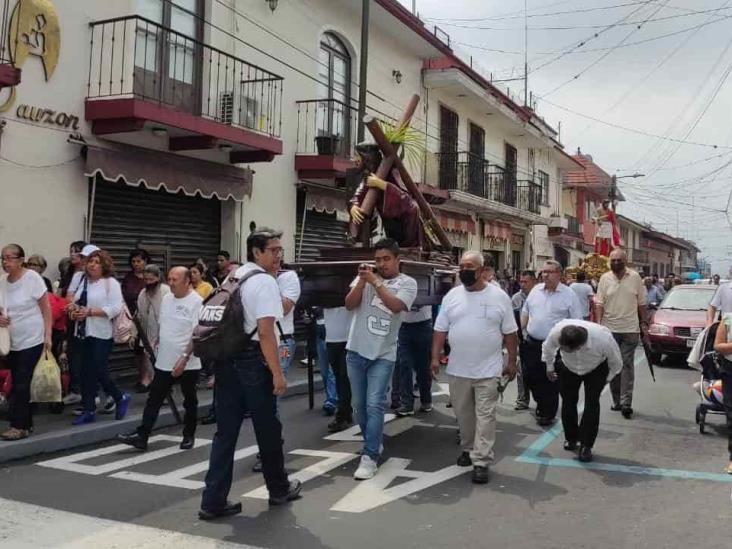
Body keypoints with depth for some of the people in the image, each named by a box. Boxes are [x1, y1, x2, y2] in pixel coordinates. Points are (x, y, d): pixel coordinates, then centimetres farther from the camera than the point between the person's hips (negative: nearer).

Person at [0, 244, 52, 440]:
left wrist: (48, 335, -14)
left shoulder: (32, 278, -12)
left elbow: (46, 308, -10)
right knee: (17, 384, 10)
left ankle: (19, 426, 1)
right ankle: (25, 423, 19)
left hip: (32, 341, -6)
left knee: (21, 385, -6)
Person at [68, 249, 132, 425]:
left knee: (99, 372, -7)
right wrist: (74, 308, -3)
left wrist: (90, 311, -20)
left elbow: (116, 308, -17)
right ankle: (89, 411, 14)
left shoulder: (111, 283, -8)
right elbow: (76, 302, 21)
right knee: (86, 373, 7)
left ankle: (121, 398, 16)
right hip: (82, 333, 7)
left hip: (101, 335, -7)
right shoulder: (84, 282, 14)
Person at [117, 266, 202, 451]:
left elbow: (196, 335, -19)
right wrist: (156, 343, 12)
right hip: (164, 362, 6)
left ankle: (188, 436, 22)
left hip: (187, 364, -6)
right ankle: (141, 436, 8)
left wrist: (184, 358, -22)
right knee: (154, 399, 5)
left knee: (190, 401, 10)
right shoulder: (166, 298, 8)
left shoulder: (196, 302, -14)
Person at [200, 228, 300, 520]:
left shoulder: (233, 277, 16)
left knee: (226, 431, 9)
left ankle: (213, 501, 9)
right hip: (252, 361, -8)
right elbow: (265, 331, -20)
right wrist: (277, 373, -17)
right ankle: (279, 489, 27)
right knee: (268, 429, 9)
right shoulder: (265, 281, -12)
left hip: (226, 359, 8)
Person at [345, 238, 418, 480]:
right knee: (359, 404, 13)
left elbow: (396, 306, -20)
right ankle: (375, 443, 32)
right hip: (356, 351, 4)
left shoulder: (407, 283, -2)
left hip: (383, 355, -3)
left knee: (374, 405, -8)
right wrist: (362, 280, -15)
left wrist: (375, 281, -20)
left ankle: (369, 457, -4)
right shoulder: (365, 276, 3)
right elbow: (349, 304, -3)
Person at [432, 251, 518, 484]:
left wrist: (511, 362, 0)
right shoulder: (452, 296, 3)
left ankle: (481, 461, 1)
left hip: (488, 370, -3)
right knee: (463, 413, 14)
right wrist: (435, 357, -2)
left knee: (485, 416, -3)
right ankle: (468, 448, 32)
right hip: (458, 369, 3)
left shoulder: (499, 297, -3)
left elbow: (510, 333, 2)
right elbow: (440, 330, 5)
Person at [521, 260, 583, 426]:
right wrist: (520, 331, 10)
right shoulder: (536, 290, 9)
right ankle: (542, 404, 33)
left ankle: (548, 414, 19)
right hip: (531, 343, 5)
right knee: (530, 377, 9)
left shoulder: (568, 295, -5)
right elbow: (525, 312, 18)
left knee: (550, 382, 3)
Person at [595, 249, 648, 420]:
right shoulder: (605, 278, 2)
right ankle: (617, 401, 19)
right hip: (610, 328, 2)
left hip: (630, 329, -1)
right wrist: (598, 323, -10)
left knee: (627, 365, -5)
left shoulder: (635, 277, 2)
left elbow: (642, 303, 8)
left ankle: (626, 403, -5)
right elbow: (599, 303, 0)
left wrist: (644, 322, 5)